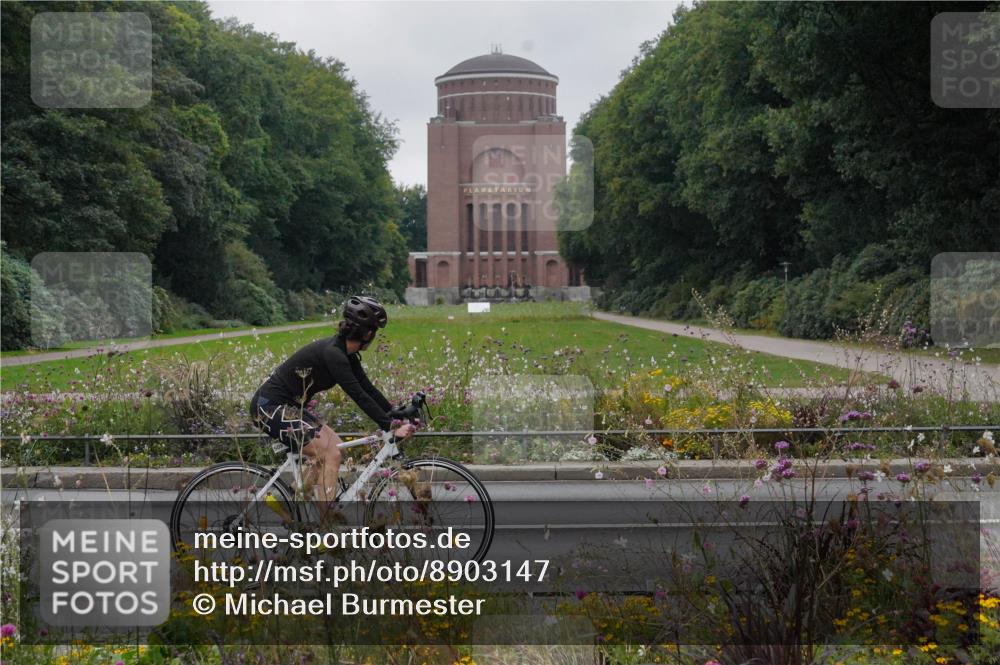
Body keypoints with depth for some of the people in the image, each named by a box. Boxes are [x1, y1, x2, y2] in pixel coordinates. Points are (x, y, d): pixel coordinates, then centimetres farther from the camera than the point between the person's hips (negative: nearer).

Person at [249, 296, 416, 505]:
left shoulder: (345, 352, 5)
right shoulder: (333, 353, -23)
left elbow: (367, 388, 9)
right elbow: (359, 396, -27)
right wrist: (390, 427, -27)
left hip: (290, 406, 10)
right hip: (270, 407, -10)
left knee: (334, 446, 9)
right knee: (331, 454, -13)